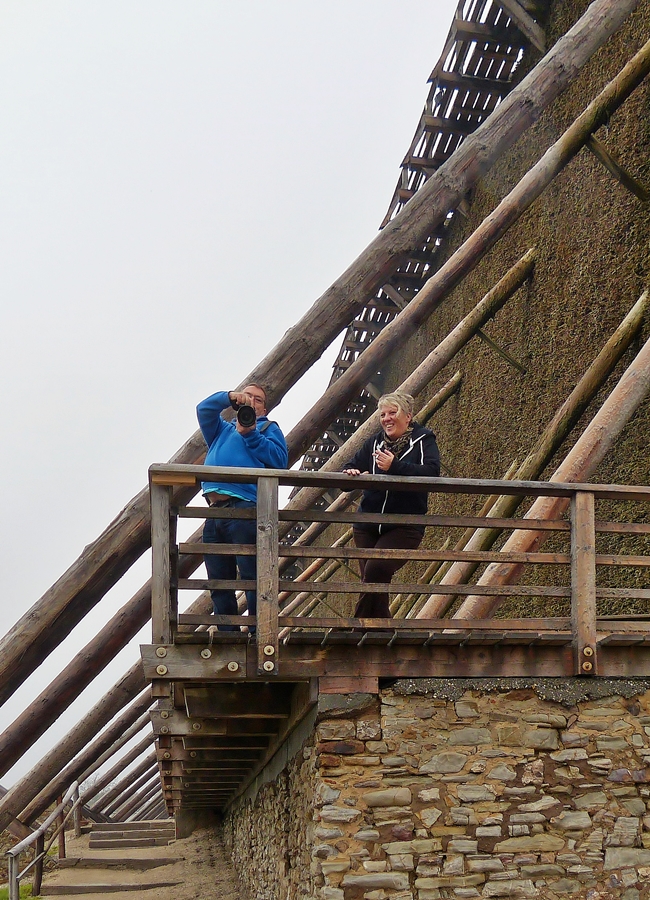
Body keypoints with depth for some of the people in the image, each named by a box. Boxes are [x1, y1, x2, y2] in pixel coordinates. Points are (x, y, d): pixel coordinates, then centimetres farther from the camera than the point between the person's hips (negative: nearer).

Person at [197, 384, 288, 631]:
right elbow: (204, 410, 13)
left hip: (244, 510, -5)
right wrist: (229, 396, -2)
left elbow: (279, 459, 0)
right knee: (219, 583, 3)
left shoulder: (268, 428, 19)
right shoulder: (222, 430, 32)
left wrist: (250, 434, -8)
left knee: (252, 578, -13)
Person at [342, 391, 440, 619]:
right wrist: (351, 473, -14)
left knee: (376, 570, -24)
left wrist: (395, 466, -27)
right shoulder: (374, 442, 15)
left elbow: (432, 472, -16)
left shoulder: (423, 440, 1)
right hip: (367, 525, 6)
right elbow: (351, 467, 12)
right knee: (374, 583, 2)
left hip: (405, 526, -5)